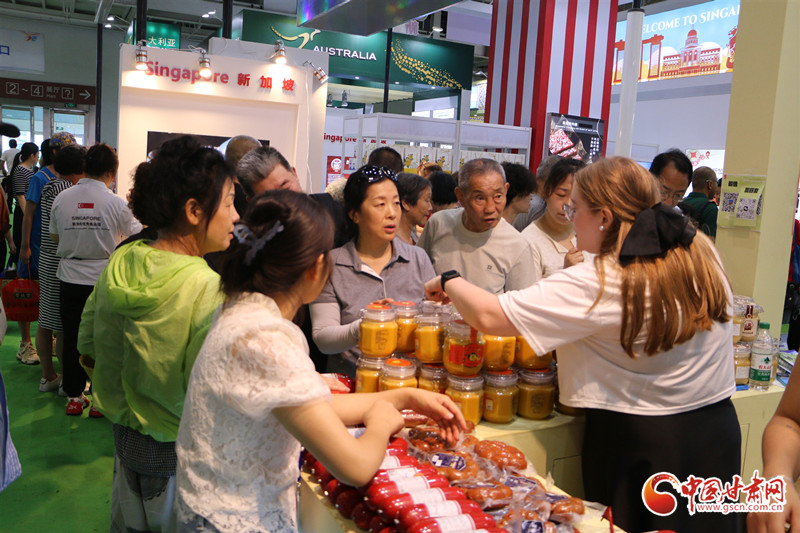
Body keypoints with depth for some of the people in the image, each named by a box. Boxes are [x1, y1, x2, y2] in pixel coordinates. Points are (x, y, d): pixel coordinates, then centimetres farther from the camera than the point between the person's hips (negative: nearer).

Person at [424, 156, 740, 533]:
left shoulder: (596, 283, -24)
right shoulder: (701, 252, -5)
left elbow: (489, 316, -25)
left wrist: (449, 281, -5)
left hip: (636, 440, -6)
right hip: (718, 426, 6)